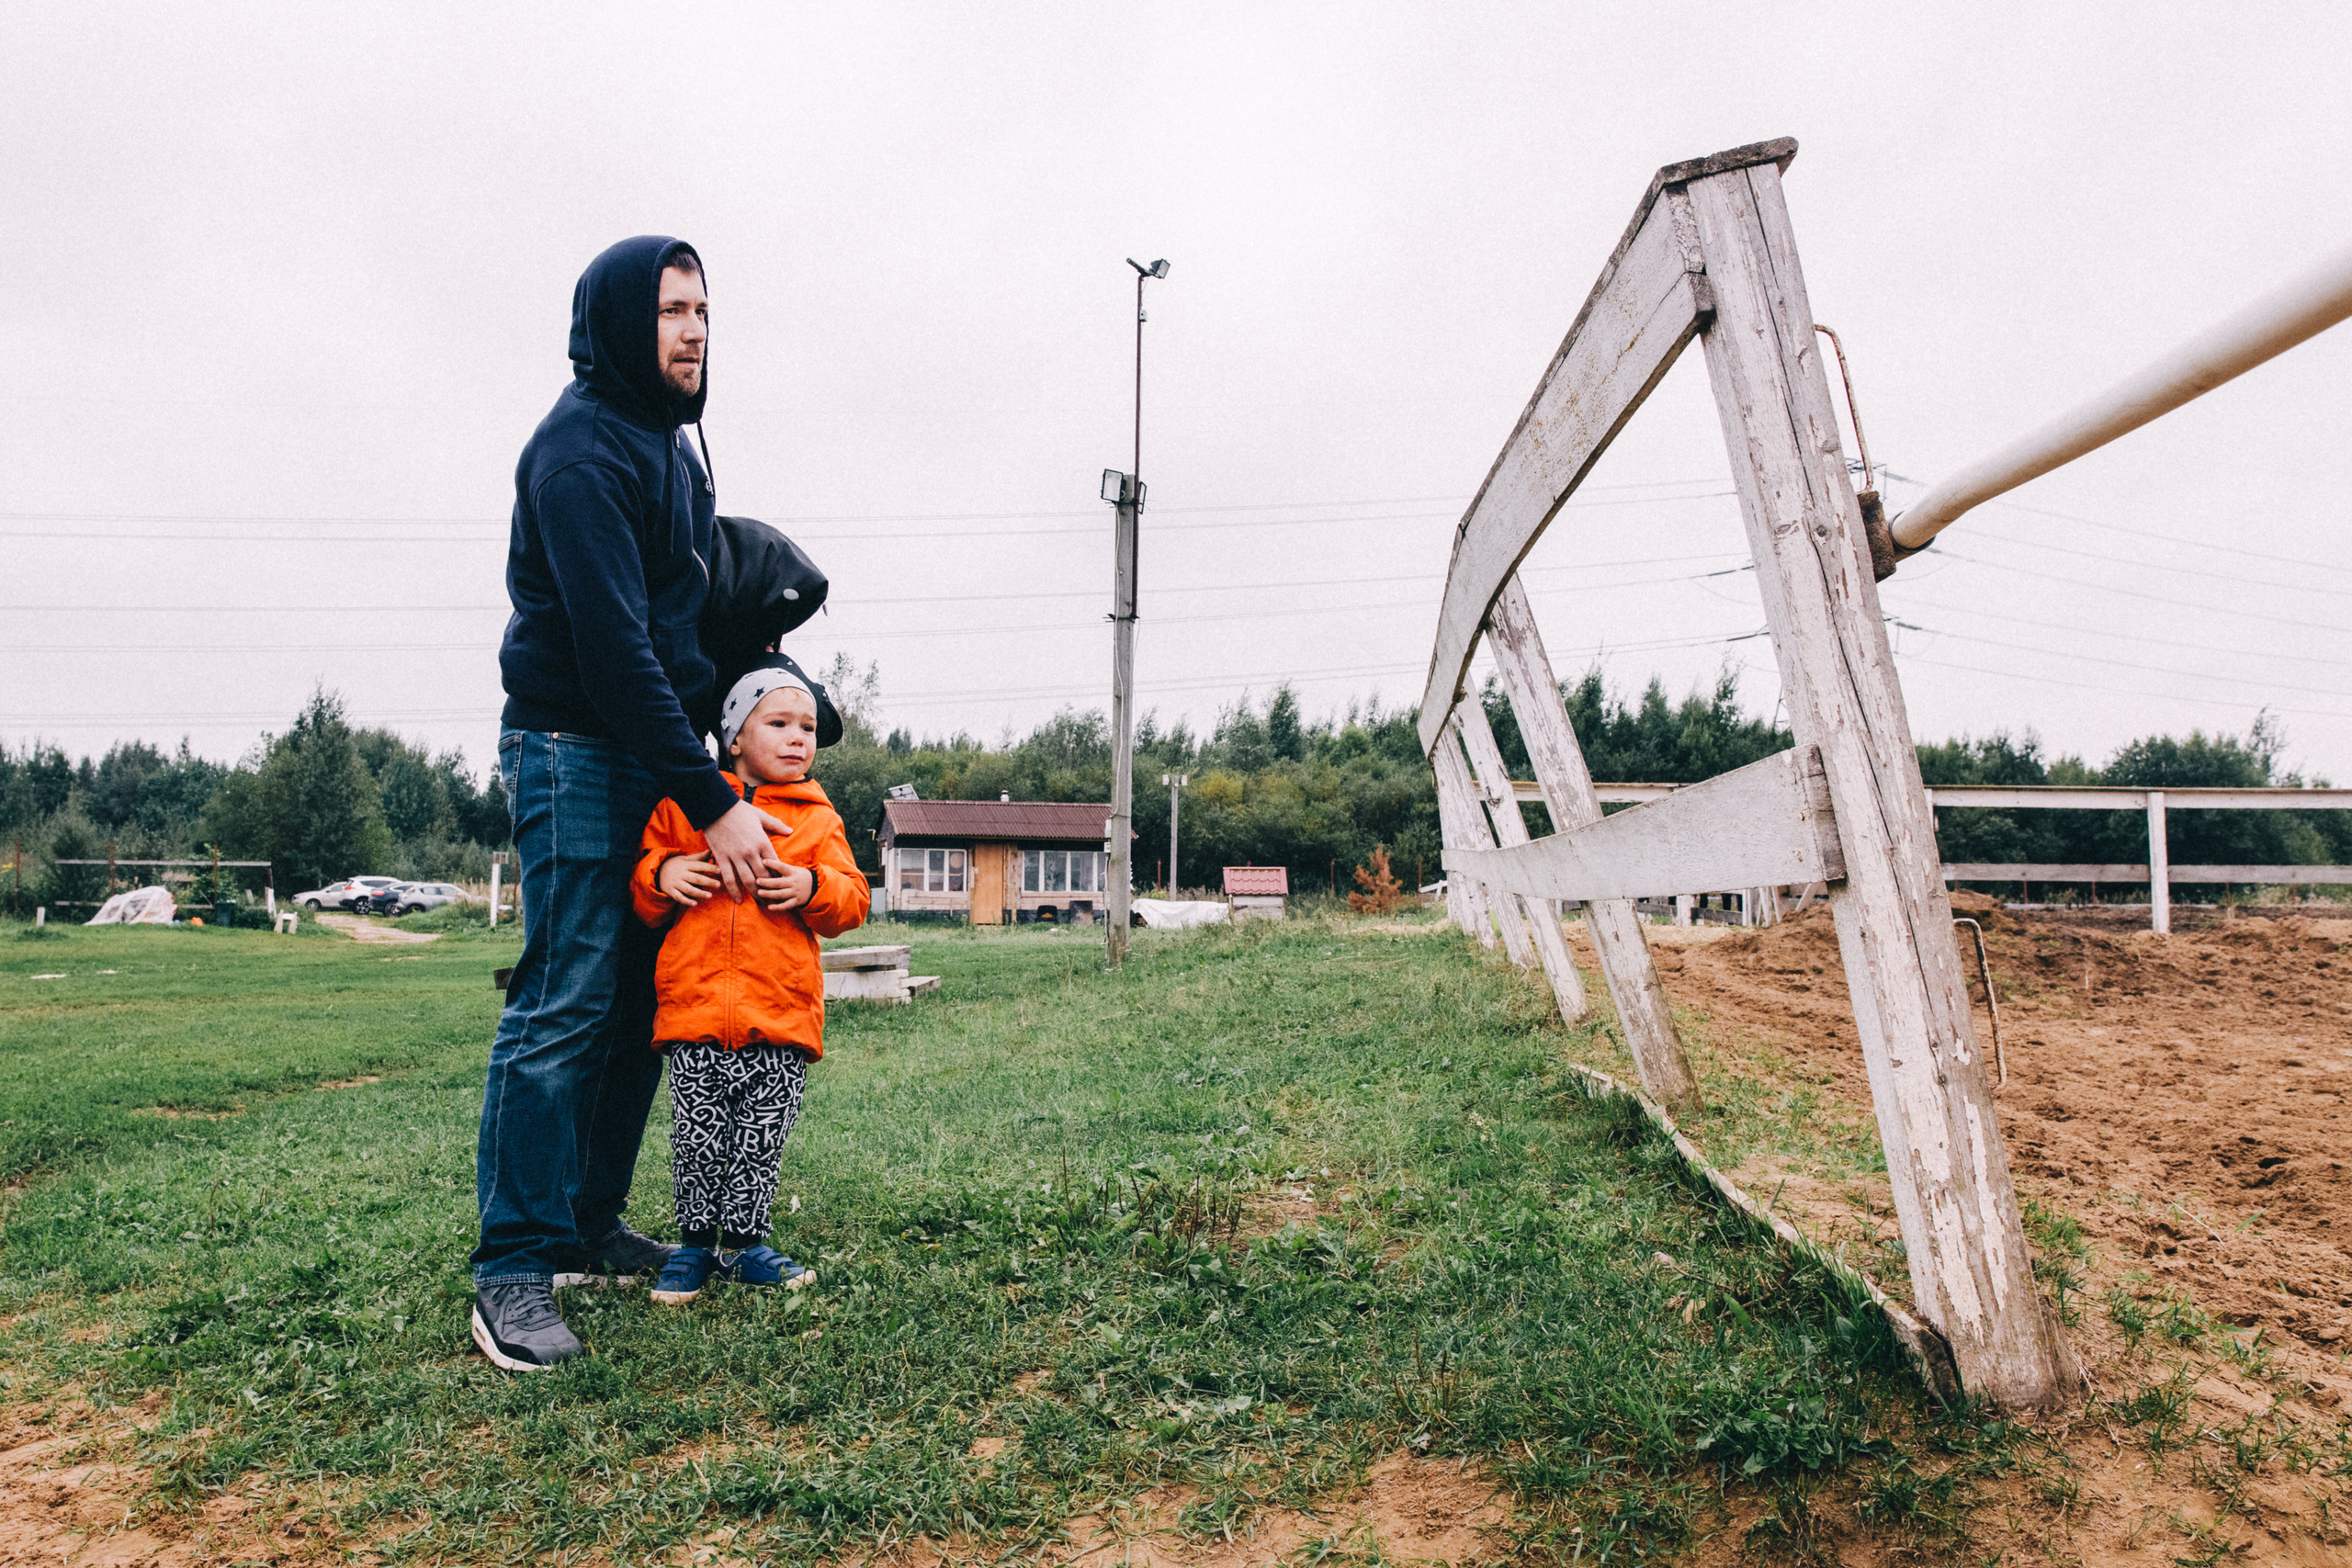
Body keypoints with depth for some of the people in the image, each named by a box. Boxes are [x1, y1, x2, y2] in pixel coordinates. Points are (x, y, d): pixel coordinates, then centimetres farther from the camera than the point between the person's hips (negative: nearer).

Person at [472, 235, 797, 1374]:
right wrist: (712, 803, -22)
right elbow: (612, 645, -21)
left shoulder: (667, 438, 17)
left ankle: (591, 1227, 19)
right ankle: (515, 1268, 0)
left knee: (639, 1001, 9)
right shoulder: (582, 448, -14)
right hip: (576, 752, -9)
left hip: (658, 748, 9)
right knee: (564, 1005, -9)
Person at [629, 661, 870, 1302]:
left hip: (782, 1015, 1)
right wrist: (660, 874, -10)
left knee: (762, 1141, 7)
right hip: (695, 1006, 0)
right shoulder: (682, 805, 8)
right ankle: (695, 1242, 24)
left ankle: (744, 1241, 24)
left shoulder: (817, 818, 10)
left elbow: (853, 902, 6)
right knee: (697, 1136, 5)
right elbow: (640, 899, 12)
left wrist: (813, 887, -13)